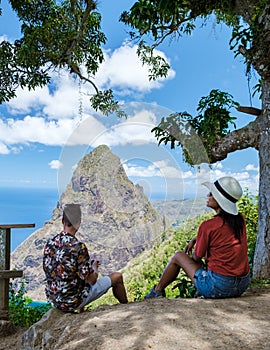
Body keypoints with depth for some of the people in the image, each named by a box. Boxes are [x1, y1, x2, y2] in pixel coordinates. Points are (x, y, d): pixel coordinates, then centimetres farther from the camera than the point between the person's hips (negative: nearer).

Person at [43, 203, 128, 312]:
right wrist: (95, 268, 3)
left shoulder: (50, 242, -5)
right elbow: (92, 280, -21)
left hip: (53, 300, 7)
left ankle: (80, 312, 38)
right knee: (117, 277, 8)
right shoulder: (78, 247, -26)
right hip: (73, 302, -6)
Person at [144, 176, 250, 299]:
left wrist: (192, 253, 18)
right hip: (243, 286, 7)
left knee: (178, 256, 14)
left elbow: (197, 257, -5)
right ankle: (201, 293, 29)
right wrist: (195, 239, 20)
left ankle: (157, 291, 33)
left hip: (218, 287, -6)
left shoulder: (208, 226, -18)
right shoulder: (240, 219, 1)